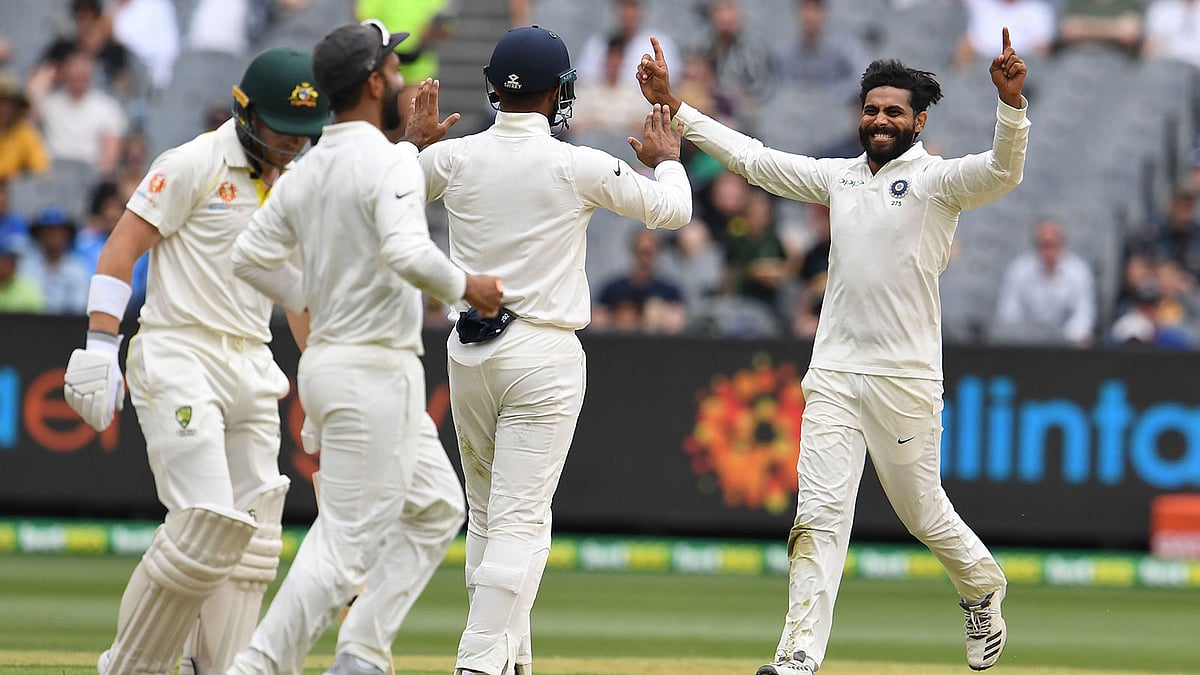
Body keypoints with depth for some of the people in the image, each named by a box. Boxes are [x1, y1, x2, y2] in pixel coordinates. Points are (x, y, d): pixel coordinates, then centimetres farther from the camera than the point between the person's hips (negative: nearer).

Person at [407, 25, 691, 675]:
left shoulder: (451, 157, -1)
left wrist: (417, 143, 30)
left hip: (467, 351, 4)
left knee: (487, 515, 18)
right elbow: (671, 209, 3)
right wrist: (666, 159, 23)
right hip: (543, 354, -4)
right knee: (519, 520, -7)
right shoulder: (578, 167, -10)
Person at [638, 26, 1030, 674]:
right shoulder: (838, 177, 12)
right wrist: (672, 105, 10)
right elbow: (751, 157, 15)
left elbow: (1003, 171, -24)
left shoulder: (937, 179, -5)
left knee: (922, 510, 8)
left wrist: (1010, 103, -42)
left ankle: (982, 589, 38)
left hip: (905, 378, -4)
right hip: (833, 376, 4)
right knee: (820, 511, -6)